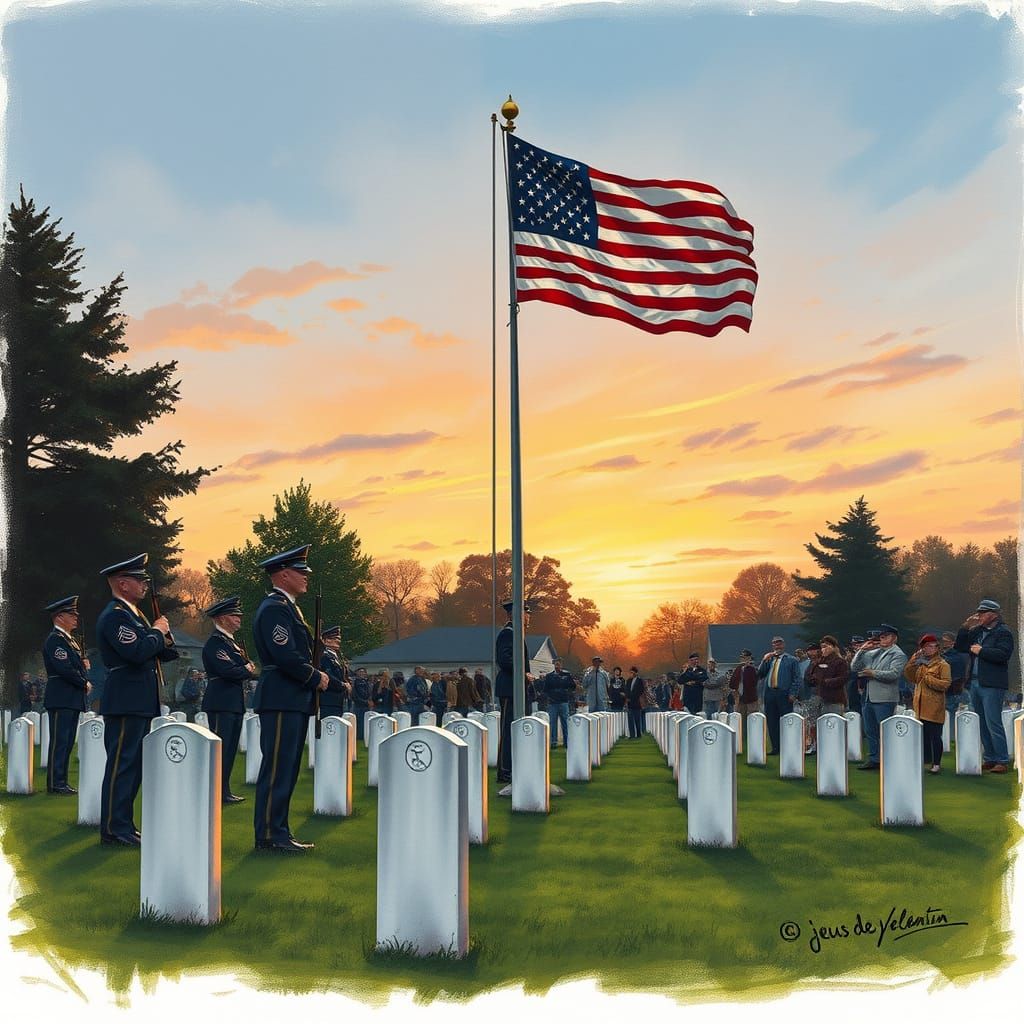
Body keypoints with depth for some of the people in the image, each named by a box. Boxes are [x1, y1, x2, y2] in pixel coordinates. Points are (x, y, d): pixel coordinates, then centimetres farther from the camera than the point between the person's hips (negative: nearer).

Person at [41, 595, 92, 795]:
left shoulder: (71, 640, 20)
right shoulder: (54, 639, -11)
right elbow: (64, 669, -20)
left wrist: (84, 665, 4)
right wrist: (85, 683, -10)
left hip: (73, 700, 9)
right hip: (61, 699, -9)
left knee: (67, 742, 10)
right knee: (59, 741, -8)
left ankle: (61, 782, 13)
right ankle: (55, 783, -6)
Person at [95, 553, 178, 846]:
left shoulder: (132, 613, 19)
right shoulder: (114, 616, -13)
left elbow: (161, 653, 23)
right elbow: (138, 652, -27)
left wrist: (163, 641, 1)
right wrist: (158, 632, -11)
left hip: (140, 702, 10)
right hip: (126, 701, -10)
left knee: (133, 766, 13)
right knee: (121, 765, -6)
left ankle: (123, 825, 20)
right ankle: (114, 828, -2)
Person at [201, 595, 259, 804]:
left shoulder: (232, 642, 20)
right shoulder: (214, 642, -11)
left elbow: (245, 669, 19)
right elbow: (227, 670, -22)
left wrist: (249, 669, -4)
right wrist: (249, 671, -6)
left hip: (235, 704, 10)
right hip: (221, 703, -10)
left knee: (230, 749, 11)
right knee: (220, 749, -9)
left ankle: (224, 791, 15)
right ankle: (218, 793, -8)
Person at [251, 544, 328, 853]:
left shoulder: (286, 607, 20)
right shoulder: (274, 608, -13)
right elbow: (286, 656, -22)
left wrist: (315, 676, 8)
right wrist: (316, 678, -11)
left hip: (294, 700, 11)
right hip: (282, 700, -11)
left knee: (285, 769, 12)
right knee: (277, 769, -7)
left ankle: (278, 832, 17)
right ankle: (269, 835, -4)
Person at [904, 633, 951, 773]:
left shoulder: (942, 665, -6)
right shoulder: (921, 664, 17)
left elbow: (945, 684, -15)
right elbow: (909, 677, 11)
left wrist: (928, 679, -17)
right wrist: (913, 661, 2)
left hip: (934, 708, -7)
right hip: (921, 707, 7)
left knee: (934, 735, -5)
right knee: (924, 734, 11)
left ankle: (937, 763, 0)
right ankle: (926, 760, 19)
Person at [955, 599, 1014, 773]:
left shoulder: (1003, 633, -6)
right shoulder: (976, 631, 16)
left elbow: (1003, 654, -21)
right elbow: (959, 646, 18)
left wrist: (980, 651, -14)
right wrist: (965, 627, 6)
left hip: (992, 686, -8)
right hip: (975, 683, 8)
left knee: (993, 724, -10)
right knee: (982, 725, 10)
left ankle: (1002, 762, -6)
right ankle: (990, 759, 17)